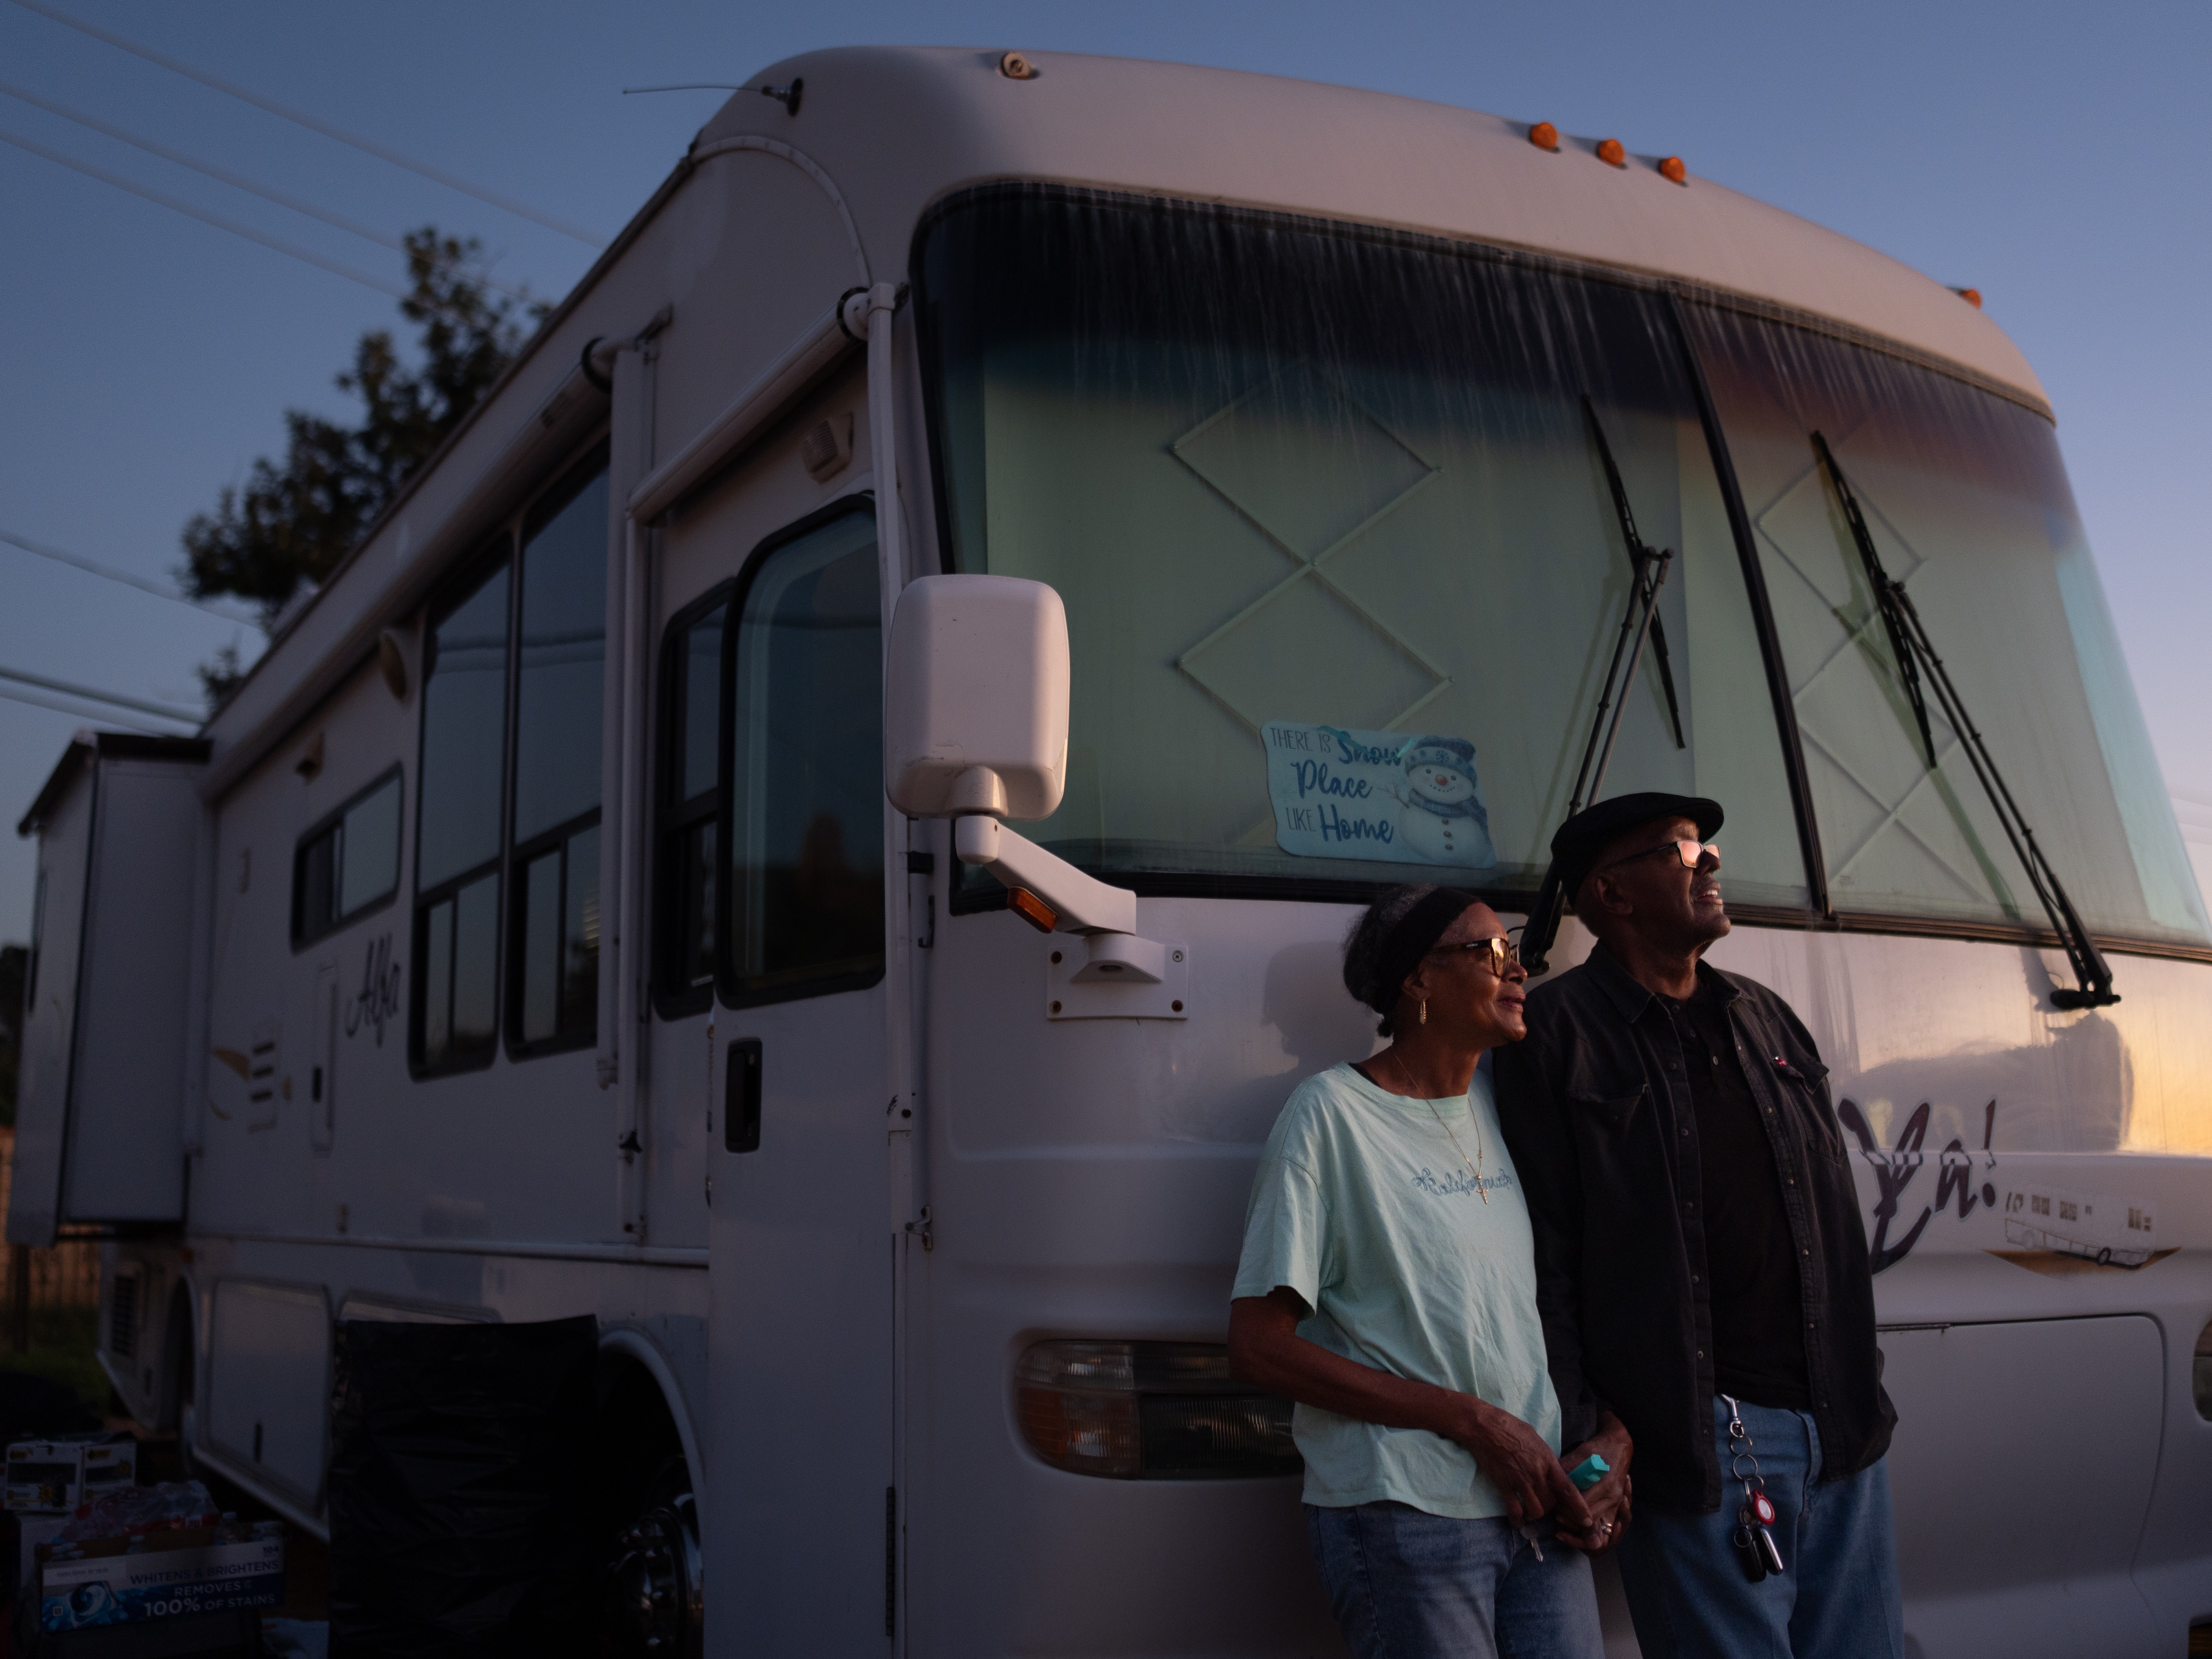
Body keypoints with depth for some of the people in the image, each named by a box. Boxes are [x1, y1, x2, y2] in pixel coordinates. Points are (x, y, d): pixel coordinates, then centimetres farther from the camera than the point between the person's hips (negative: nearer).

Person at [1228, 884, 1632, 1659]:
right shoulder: (1333, 1111, -7)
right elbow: (1258, 1347, -12)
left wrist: (1615, 1435, 1)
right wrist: (1474, 1421, -13)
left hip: (1542, 1505, 6)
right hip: (1405, 1515, -6)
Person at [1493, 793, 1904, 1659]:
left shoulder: (1765, 1018, 16)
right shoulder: (1558, 1033, -5)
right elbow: (1546, 1256, -9)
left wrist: (1861, 1394, 17)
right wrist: (1576, 1443, -12)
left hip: (1840, 1426, 7)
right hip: (1700, 1438, -6)